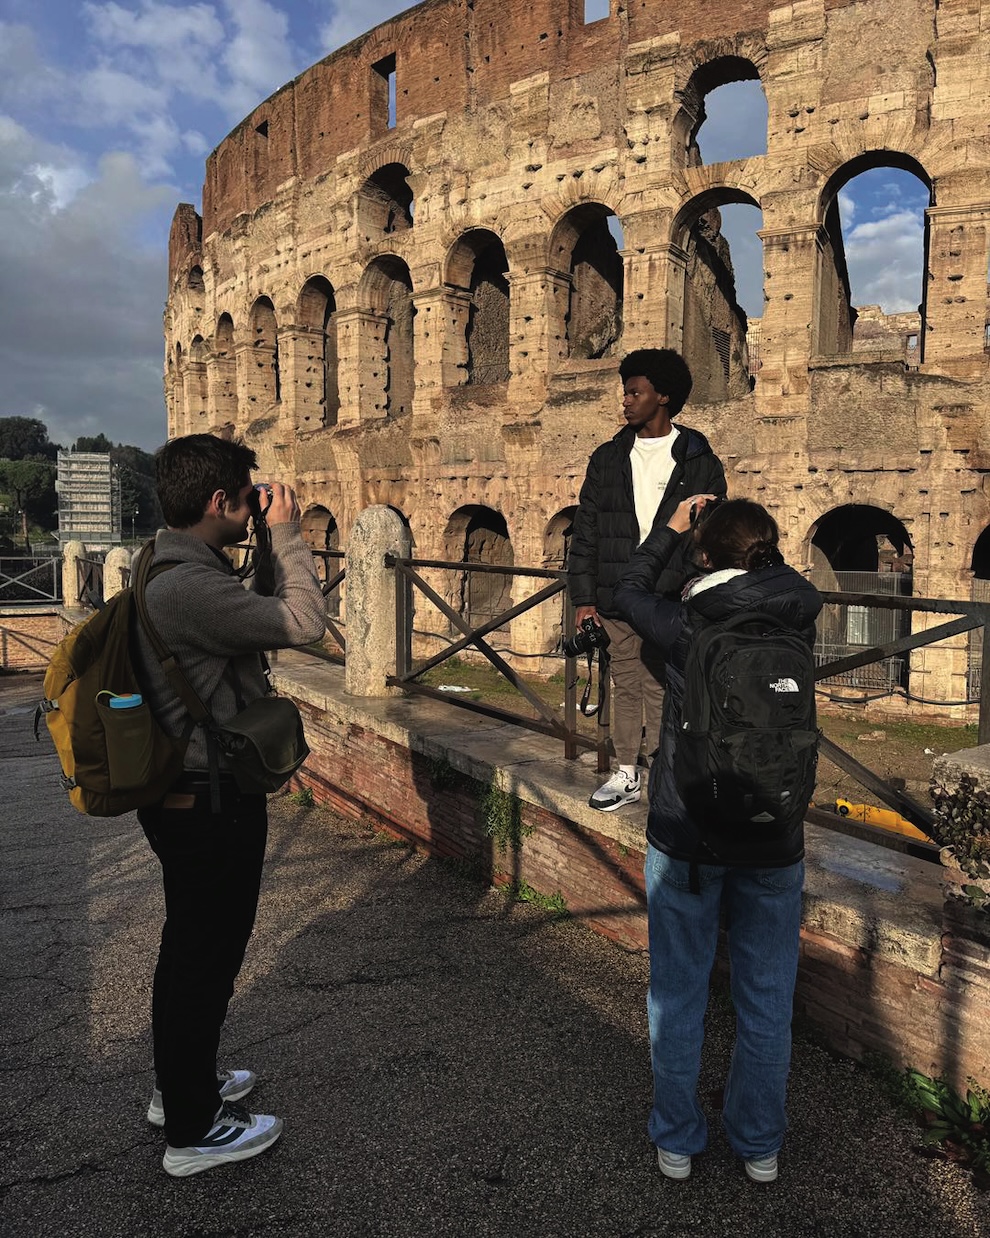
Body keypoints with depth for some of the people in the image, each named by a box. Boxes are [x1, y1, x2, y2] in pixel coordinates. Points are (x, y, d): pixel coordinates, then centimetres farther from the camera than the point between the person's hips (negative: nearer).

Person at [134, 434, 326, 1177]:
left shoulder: (168, 571, 7)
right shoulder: (191, 587, -27)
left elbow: (255, 622, 12)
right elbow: (305, 622, -25)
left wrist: (275, 547, 5)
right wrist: (287, 535, -15)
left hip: (188, 799, 10)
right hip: (211, 806, -10)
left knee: (191, 949, 24)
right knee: (204, 958, 6)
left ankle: (181, 1086, 44)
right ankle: (194, 1131, 26)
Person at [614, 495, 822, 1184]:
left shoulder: (685, 628, -14)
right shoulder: (800, 624, -8)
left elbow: (630, 592, 7)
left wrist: (671, 529, 16)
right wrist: (767, 546, 20)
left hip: (685, 840, -2)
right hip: (775, 843, 2)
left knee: (678, 994, 15)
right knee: (767, 999, 18)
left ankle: (677, 1142, 30)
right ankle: (761, 1145, 34)